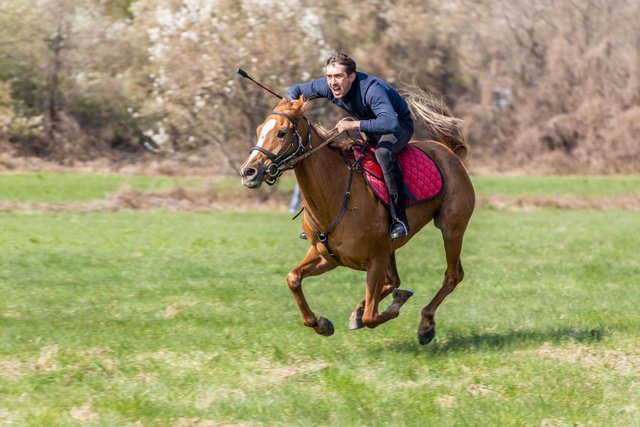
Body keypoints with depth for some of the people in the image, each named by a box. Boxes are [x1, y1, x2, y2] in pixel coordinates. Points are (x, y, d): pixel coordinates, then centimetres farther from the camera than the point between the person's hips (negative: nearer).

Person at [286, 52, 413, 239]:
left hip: (400, 125, -8)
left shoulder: (371, 89, -38)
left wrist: (353, 124, -52)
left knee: (384, 151, -39)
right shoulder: (327, 86, -17)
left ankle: (399, 218, -33)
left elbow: (390, 124, -52)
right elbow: (295, 90, -2)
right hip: (369, 132, 8)